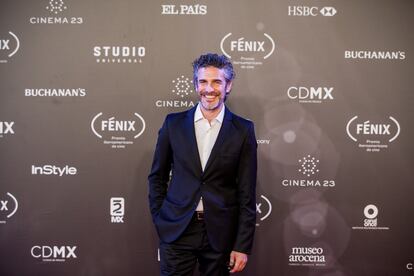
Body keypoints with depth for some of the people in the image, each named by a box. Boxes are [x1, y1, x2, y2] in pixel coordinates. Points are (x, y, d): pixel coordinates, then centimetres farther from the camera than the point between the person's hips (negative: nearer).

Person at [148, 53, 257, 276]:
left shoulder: (243, 130, -2)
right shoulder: (174, 123, 1)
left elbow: (246, 192, -2)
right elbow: (157, 176, 10)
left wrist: (243, 246, -4)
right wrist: (160, 220, 5)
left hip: (220, 232, 0)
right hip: (176, 230, 1)